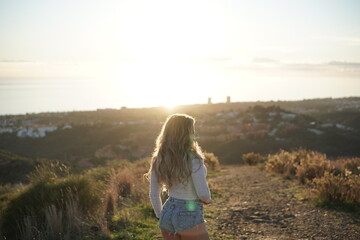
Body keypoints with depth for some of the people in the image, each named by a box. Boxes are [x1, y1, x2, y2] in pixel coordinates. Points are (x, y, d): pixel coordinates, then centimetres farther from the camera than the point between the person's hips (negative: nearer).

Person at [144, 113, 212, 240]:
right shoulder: (192, 159, -17)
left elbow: (154, 194, 6)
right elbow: (203, 193, -18)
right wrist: (207, 199, 4)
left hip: (167, 214, 6)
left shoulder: (159, 160, 2)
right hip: (189, 216, -6)